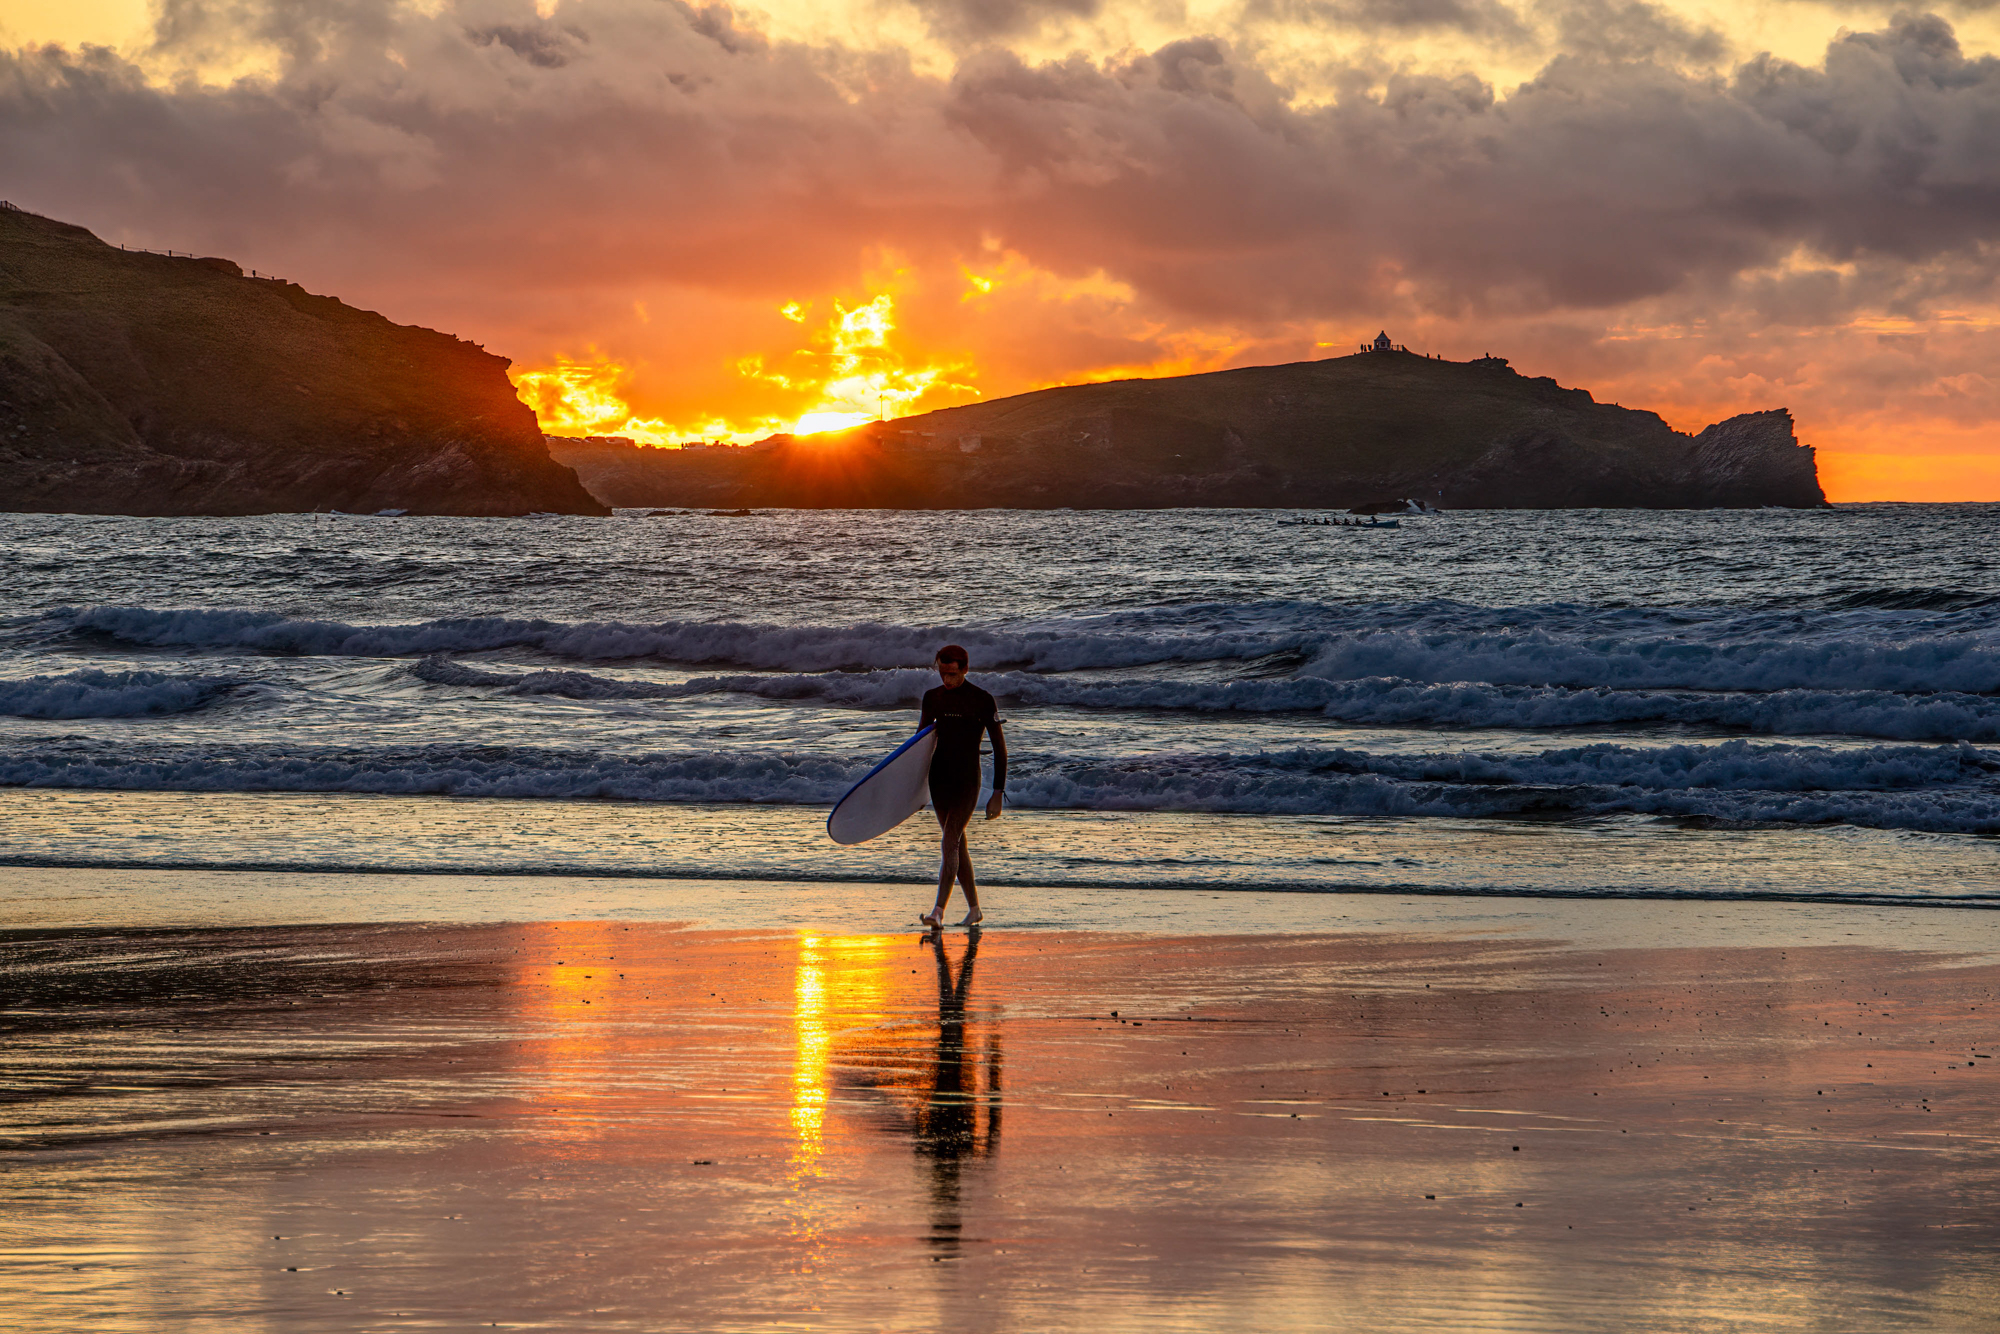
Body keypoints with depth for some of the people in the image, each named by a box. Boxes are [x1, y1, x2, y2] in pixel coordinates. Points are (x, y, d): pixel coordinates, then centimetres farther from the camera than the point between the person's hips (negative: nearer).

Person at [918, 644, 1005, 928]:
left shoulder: (982, 701, -7)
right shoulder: (932, 697, 7)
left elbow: (999, 747, -4)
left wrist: (998, 794, -7)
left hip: (967, 780, -6)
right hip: (939, 777, 6)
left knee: (949, 843, -17)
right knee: (957, 845, 12)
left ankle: (938, 912, -24)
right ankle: (974, 909, 23)